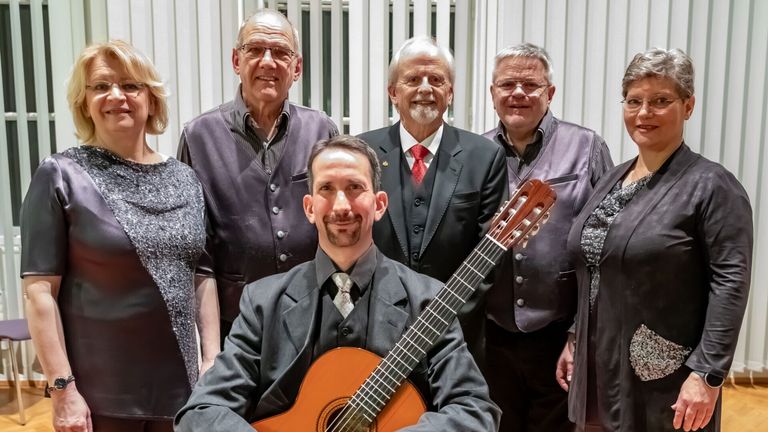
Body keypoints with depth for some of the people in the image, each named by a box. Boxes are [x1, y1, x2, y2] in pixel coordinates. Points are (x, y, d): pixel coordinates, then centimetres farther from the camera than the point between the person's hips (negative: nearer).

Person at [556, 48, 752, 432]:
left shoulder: (711, 185, -11)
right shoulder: (613, 178, 9)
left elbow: (730, 282, -16)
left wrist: (707, 375, -21)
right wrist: (574, 340, 13)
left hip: (665, 384, -6)